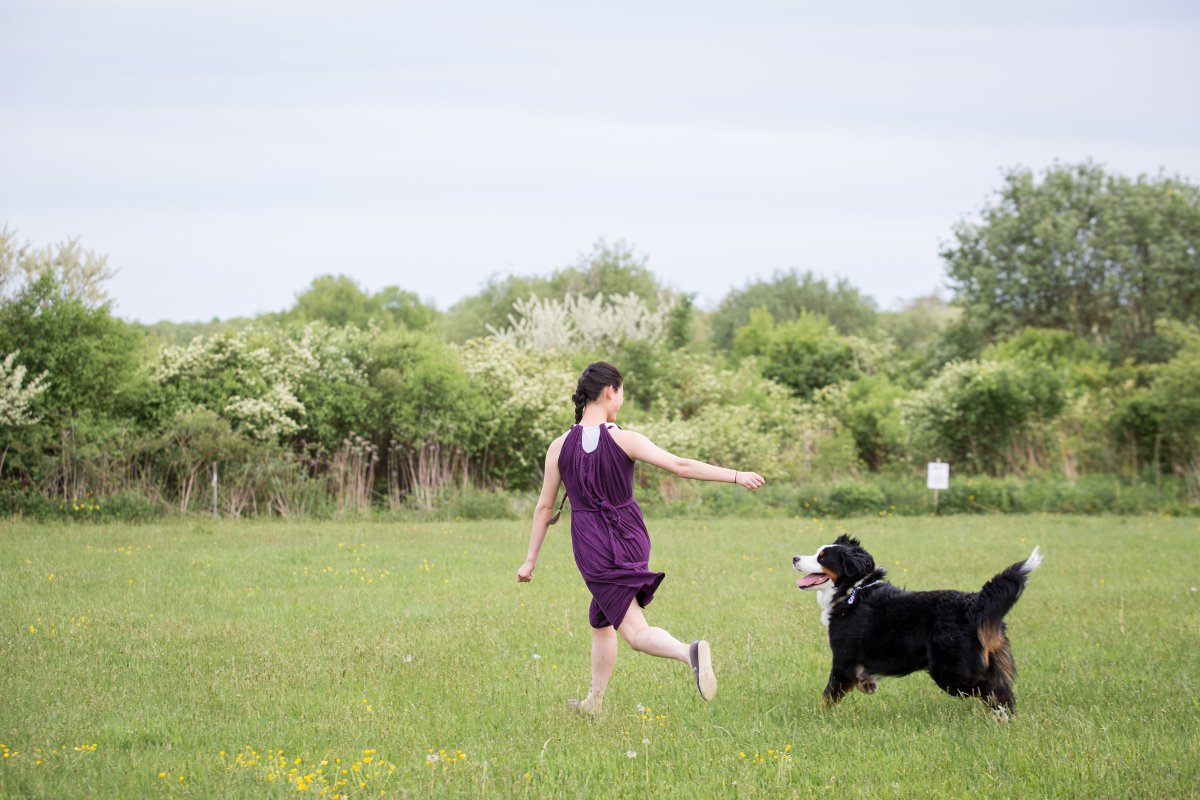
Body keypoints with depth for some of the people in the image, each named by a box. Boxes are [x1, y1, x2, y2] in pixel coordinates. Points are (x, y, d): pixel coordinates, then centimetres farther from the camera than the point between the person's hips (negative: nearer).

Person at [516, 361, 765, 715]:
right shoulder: (624, 440, -11)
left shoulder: (560, 447, -6)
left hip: (592, 548, -1)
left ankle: (689, 652, -34)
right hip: (630, 539, 1)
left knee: (637, 632, -5)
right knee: (600, 621, 23)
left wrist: (531, 560, 9)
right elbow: (680, 466, -18)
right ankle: (593, 701, 27)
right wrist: (737, 476, -13)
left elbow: (544, 508, 1)